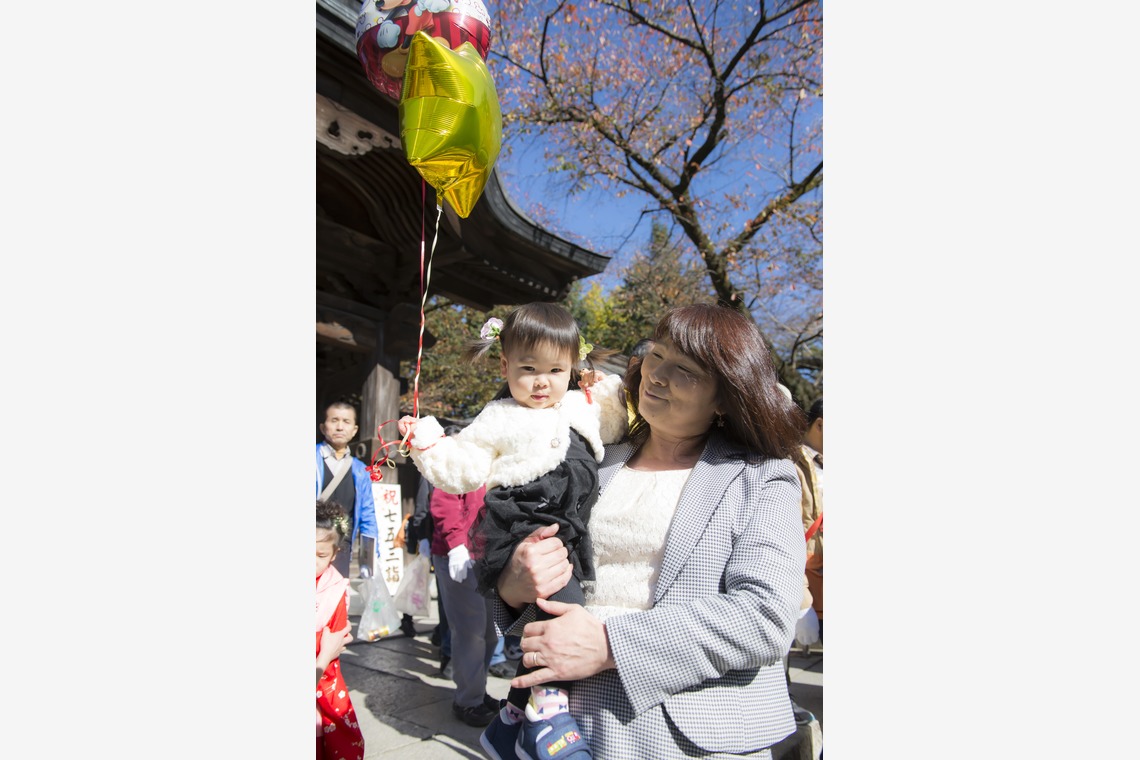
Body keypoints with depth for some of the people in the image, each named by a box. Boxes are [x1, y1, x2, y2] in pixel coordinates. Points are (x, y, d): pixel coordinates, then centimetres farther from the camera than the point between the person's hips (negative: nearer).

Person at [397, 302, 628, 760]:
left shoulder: (584, 407, 13)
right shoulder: (498, 420, 0)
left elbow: (617, 424, 28)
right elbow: (463, 470, 0)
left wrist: (611, 390, 14)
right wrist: (427, 442, -12)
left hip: (567, 533, 6)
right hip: (520, 530, -6)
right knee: (561, 599, -31)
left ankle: (513, 717, 34)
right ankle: (549, 704, -16)